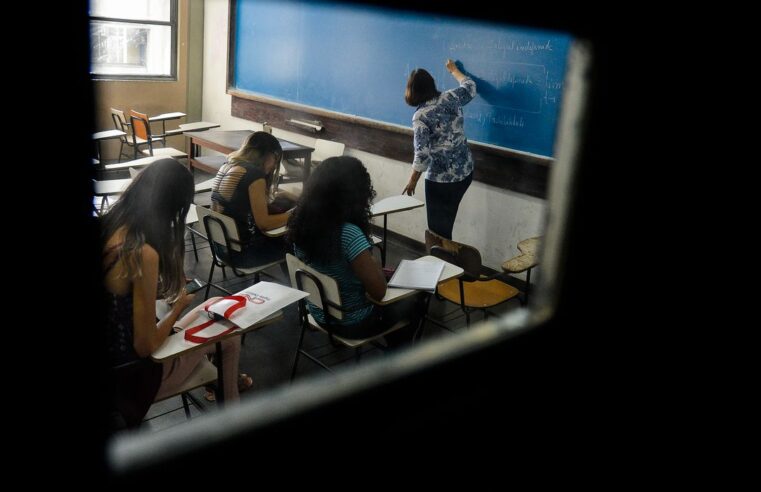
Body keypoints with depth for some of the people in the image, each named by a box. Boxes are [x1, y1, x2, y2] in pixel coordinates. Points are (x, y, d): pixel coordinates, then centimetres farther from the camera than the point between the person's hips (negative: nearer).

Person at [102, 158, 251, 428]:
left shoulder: (107, 227, -7)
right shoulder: (144, 254, -31)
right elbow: (145, 345, -23)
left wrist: (168, 290, 5)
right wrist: (178, 307, -8)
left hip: (111, 355, 7)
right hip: (128, 374, -7)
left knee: (214, 306, 22)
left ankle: (220, 380, 44)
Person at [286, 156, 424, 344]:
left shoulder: (303, 222, -9)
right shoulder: (349, 234, -33)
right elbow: (379, 292, -25)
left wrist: (369, 268, 8)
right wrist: (375, 266, -8)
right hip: (352, 324, -7)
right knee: (415, 301, 19)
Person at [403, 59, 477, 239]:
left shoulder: (420, 116, -16)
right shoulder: (451, 98, 0)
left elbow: (422, 153, -19)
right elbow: (470, 86, 23)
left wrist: (413, 180, -8)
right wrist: (454, 70, 38)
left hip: (441, 178, -7)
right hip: (466, 170, 7)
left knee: (438, 226, 8)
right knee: (446, 221, 19)